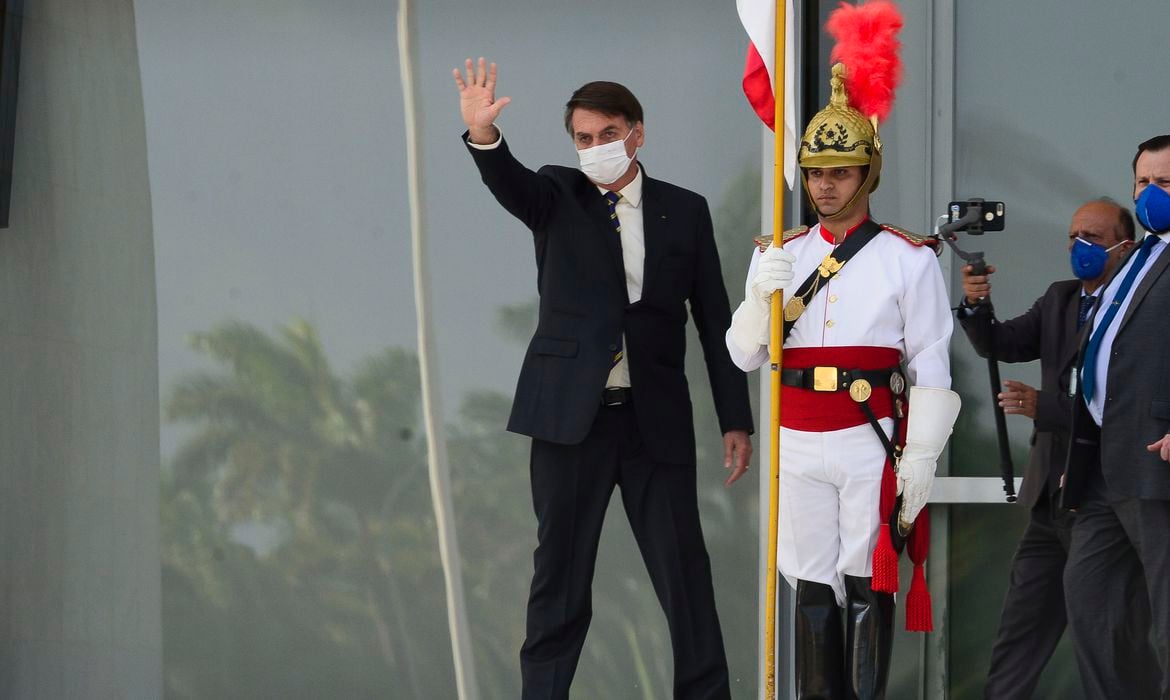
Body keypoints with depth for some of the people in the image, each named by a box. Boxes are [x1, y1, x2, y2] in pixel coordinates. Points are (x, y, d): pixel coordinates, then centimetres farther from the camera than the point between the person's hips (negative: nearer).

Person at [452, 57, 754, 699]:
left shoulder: (684, 212, 8)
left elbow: (714, 320, 8)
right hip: (570, 415, 0)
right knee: (560, 572, 4)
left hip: (656, 421, 1)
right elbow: (508, 183, -18)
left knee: (684, 570, 0)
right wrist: (482, 135, -40)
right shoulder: (558, 197, 5)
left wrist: (735, 421, 5)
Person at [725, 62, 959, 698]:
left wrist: (921, 458, -8)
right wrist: (762, 298, -10)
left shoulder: (908, 258, 1)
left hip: (872, 443, -3)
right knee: (811, 587, 4)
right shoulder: (778, 256, 11)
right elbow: (743, 355, 10)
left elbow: (931, 368, -1)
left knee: (866, 587, -2)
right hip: (799, 446, 3)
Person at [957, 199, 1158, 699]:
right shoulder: (1059, 300, 13)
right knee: (1018, 637, 10)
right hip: (1051, 497, 7)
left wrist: (1044, 407, -24)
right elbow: (1002, 345, 6)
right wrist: (977, 306, -13)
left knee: (1125, 645, 1)